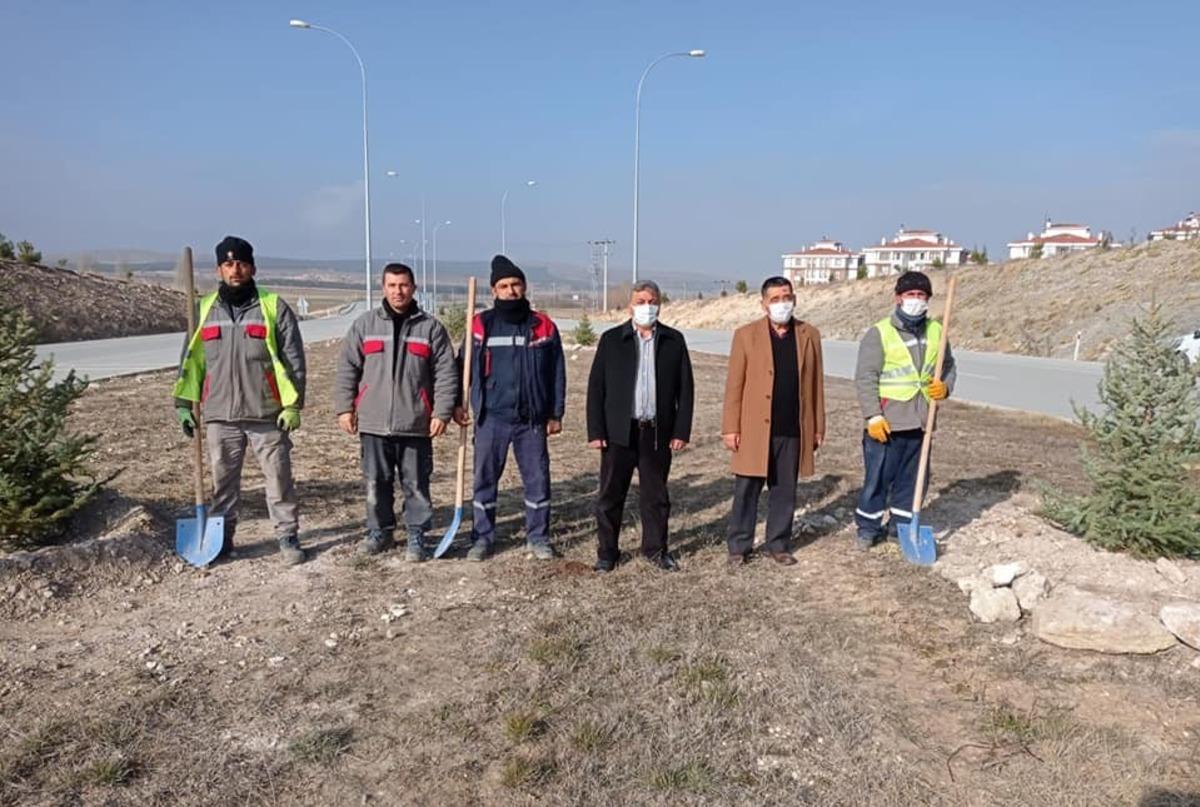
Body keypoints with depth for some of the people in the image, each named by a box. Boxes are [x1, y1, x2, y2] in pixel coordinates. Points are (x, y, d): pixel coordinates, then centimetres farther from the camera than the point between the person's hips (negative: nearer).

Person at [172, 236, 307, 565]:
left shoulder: (274, 307, -1)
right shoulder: (205, 310, 9)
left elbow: (293, 358, -3)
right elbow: (191, 359, 14)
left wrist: (293, 404, -9)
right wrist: (184, 402, 7)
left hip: (267, 414, -3)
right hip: (220, 415, 3)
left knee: (279, 478, 3)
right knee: (223, 480, 12)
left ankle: (288, 537, 15)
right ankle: (220, 538, 26)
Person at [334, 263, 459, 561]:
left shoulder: (431, 328, 2)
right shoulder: (364, 325, 6)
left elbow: (446, 374, 0)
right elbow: (347, 369, 7)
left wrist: (442, 412, -6)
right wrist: (344, 407, 2)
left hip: (415, 424, -1)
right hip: (373, 423, 2)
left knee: (416, 484, 5)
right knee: (376, 483, 11)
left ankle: (416, 536, 18)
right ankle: (379, 531, 27)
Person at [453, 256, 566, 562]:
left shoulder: (543, 326, 2)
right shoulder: (481, 325, 1)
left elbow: (557, 372, 6)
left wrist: (556, 413, 4)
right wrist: (457, 402, -4)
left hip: (532, 419, 0)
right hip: (491, 418, 0)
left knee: (538, 479, 6)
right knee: (485, 479, 7)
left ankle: (539, 536, 21)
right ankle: (483, 537, 19)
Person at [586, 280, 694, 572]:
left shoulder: (674, 340, 5)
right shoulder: (611, 339, 2)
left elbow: (685, 388, 5)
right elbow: (596, 387, 0)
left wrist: (681, 430, -1)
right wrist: (595, 431, -6)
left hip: (658, 432, 1)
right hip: (619, 432, -1)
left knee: (657, 495, 11)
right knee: (611, 495, 4)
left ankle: (655, 549, 25)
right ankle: (607, 552, 17)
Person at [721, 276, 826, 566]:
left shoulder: (809, 335, 6)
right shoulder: (746, 335, -1)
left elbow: (816, 384, 9)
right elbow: (734, 385, -2)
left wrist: (818, 427, 7)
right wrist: (730, 428, -6)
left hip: (794, 430, 2)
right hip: (755, 429, -2)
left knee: (784, 491, 11)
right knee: (746, 490, 4)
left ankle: (778, 544, 24)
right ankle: (739, 546, 15)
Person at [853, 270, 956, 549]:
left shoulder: (936, 331, 8)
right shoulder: (879, 333, -7)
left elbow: (948, 366, 19)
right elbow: (865, 378, -10)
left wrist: (946, 386, -3)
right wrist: (873, 416, -16)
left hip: (920, 421, 5)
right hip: (887, 422, -5)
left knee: (913, 477, 13)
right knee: (878, 477, 2)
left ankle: (901, 525, 29)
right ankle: (868, 528, 17)